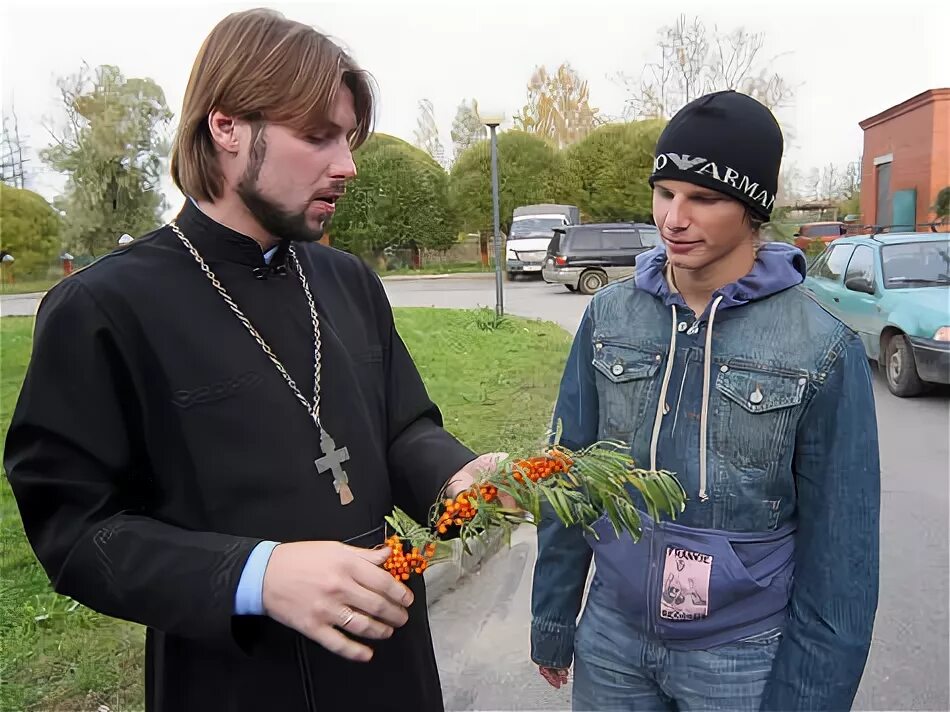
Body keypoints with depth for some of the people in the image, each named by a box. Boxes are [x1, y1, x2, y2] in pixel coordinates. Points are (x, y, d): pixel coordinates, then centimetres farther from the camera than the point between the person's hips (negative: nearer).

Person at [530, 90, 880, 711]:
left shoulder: (824, 350, -14)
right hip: (611, 636, 3)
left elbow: (838, 550, -8)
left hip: (743, 654, -2)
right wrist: (554, 618, 4)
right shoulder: (610, 315, -6)